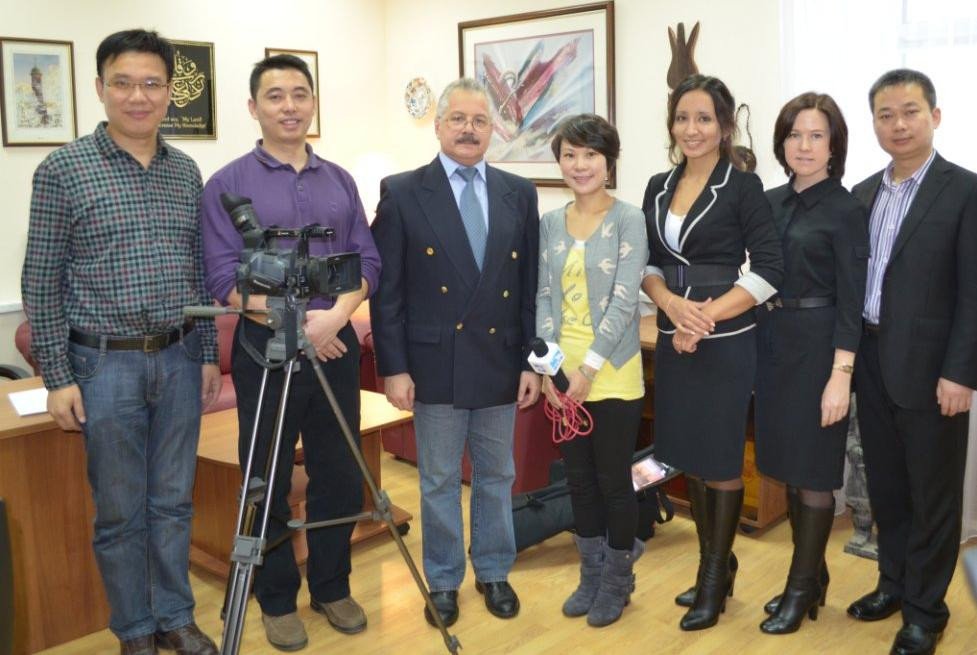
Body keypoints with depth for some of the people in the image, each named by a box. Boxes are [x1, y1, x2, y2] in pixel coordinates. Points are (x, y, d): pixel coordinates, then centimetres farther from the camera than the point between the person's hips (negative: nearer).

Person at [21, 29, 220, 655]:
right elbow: (42, 282, -5)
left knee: (173, 502, 12)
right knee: (120, 511, 7)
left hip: (179, 359, 4)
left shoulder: (186, 170, 7)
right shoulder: (63, 170, -5)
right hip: (106, 363, -3)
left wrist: (208, 355, 9)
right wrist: (57, 376, -8)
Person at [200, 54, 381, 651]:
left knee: (340, 477, 11)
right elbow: (224, 277, -10)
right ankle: (278, 600, 24)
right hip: (265, 347, -3)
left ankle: (333, 587, 28)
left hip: (337, 345, 4)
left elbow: (367, 260, 4)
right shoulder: (228, 184, -3)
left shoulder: (340, 180, 9)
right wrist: (297, 322, -18)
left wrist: (335, 314, -14)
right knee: (269, 484, 7)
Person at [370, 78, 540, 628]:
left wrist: (533, 361, 1)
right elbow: (387, 290, -5)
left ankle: (495, 572, 33)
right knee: (440, 481, 10)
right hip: (435, 364, -2)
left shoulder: (519, 194, 4)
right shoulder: (402, 193, -4)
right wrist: (393, 368, -9)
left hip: (500, 363, 3)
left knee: (497, 477, 15)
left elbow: (531, 286, 5)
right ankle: (444, 581, 27)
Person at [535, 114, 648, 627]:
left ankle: (617, 580, 25)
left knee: (614, 479, 6)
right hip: (562, 374, 5)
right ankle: (590, 575, 31)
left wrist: (589, 368, -19)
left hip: (612, 374, -4)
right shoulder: (550, 223, 7)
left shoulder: (628, 220, -7)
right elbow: (544, 297, 6)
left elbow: (624, 302, -13)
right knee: (579, 478, 14)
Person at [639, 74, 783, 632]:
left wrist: (705, 316, -18)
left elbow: (769, 271, -12)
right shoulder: (659, 187, 9)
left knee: (721, 461, 5)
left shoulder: (743, 187, -7)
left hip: (726, 343, -5)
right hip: (673, 341, 6)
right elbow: (647, 263, 8)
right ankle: (717, 566, 31)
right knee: (690, 458, 13)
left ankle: (714, 581, 21)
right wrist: (673, 304, -12)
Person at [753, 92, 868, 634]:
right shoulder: (771, 202, 8)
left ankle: (801, 589, 17)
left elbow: (850, 300, -12)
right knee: (788, 465, 14)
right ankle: (812, 574, 29)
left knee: (813, 469, 3)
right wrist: (755, 344, 9)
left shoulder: (844, 210, -9)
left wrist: (840, 376, -17)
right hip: (771, 341, 6)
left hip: (816, 347, -6)